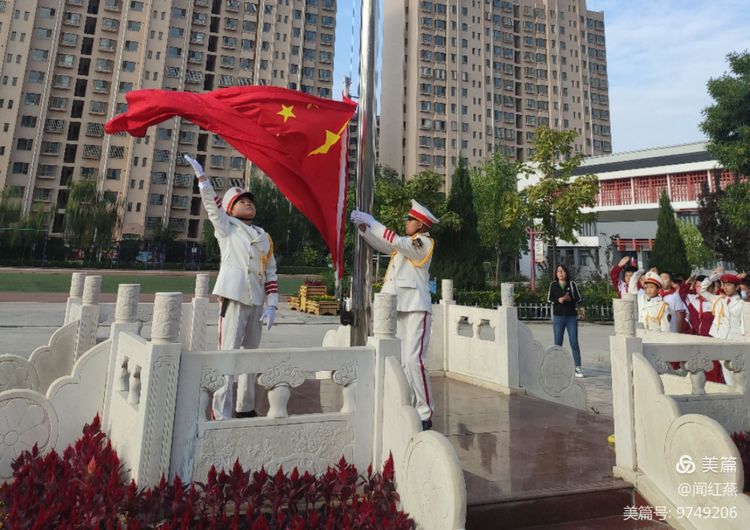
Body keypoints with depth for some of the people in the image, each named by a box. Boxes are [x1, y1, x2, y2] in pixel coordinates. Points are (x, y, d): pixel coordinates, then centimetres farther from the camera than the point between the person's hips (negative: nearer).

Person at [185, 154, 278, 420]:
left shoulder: (265, 237, 16)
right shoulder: (227, 228, 7)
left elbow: (271, 273, 13)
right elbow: (212, 204, -7)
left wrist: (271, 305, 5)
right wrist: (200, 174, -16)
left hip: (257, 302, 5)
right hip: (234, 297, -5)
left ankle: (245, 408, 24)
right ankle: (221, 414, -2)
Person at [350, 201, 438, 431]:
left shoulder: (424, 243, -5)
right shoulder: (406, 243, 20)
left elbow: (395, 242, -17)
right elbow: (381, 245, 21)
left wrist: (372, 222, -10)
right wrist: (363, 227, 8)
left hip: (416, 309, -8)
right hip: (399, 308, 9)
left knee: (413, 360, -13)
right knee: (400, 361, 8)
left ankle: (425, 415, -5)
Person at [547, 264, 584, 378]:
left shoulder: (572, 284, 4)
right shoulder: (553, 285, 7)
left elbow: (578, 298, -2)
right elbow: (549, 299, 0)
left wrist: (569, 299, -20)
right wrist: (559, 300, -18)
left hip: (571, 317, -1)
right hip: (558, 317, 1)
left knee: (574, 342, -2)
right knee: (558, 343, 5)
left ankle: (578, 367, 3)